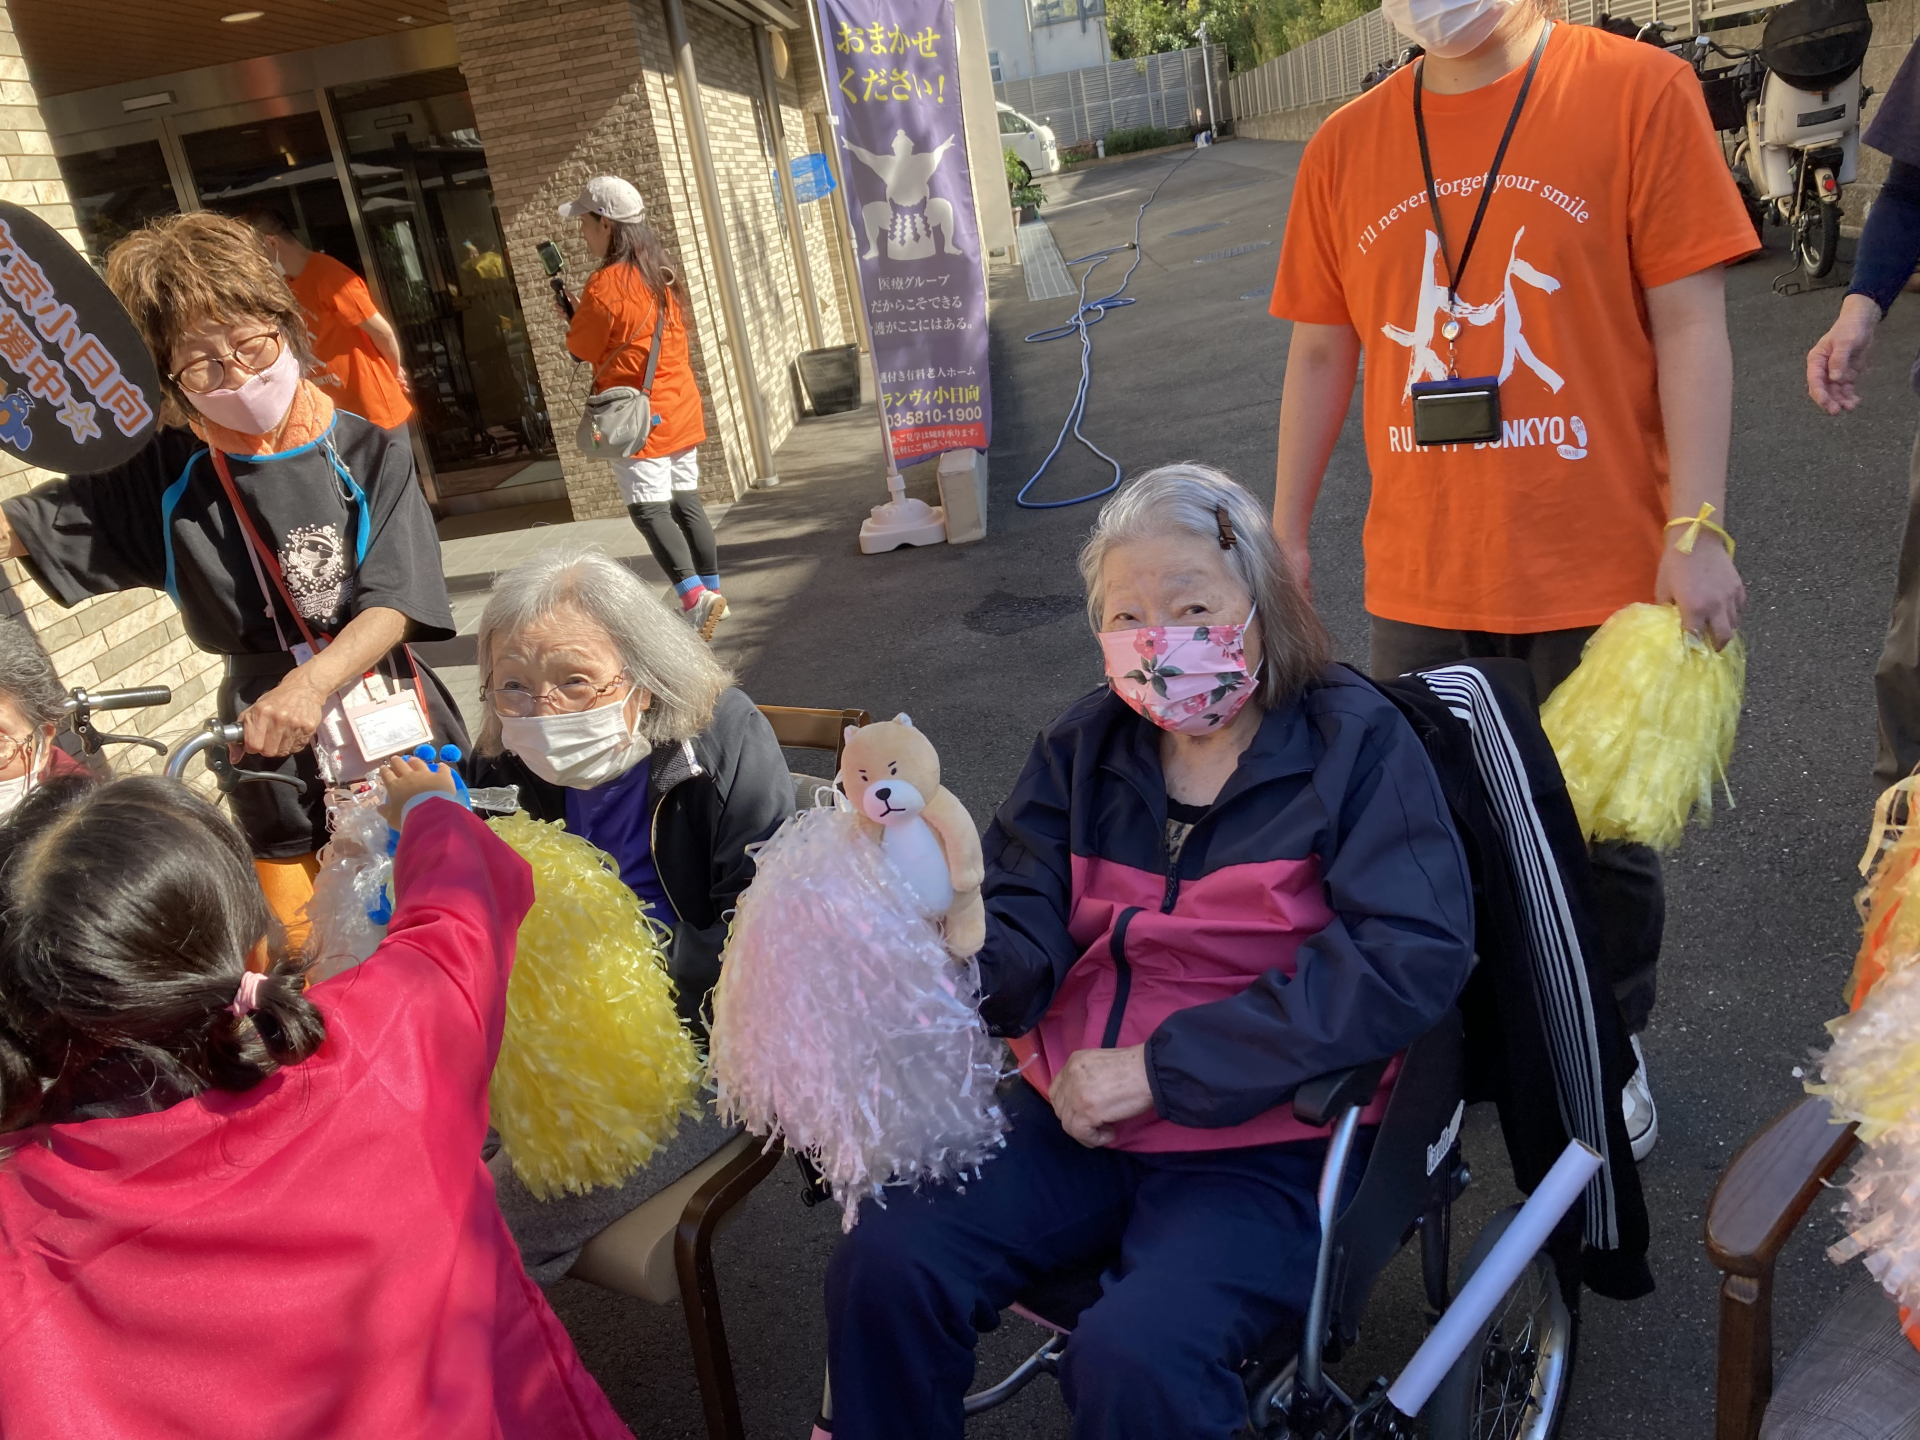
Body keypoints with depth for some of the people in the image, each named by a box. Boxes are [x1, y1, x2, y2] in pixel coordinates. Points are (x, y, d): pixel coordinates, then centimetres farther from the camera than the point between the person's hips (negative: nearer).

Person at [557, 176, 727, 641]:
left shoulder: (605, 285, -16)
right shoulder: (661, 275, 8)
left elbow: (581, 348, -6)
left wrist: (571, 314, 12)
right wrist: (582, 311, 14)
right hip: (680, 409, 8)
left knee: (650, 510, -6)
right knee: (687, 503, 11)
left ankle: (694, 597, -18)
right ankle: (711, 593, 15)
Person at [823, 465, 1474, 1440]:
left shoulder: (1355, 742, -7)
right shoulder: (1085, 745, 7)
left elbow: (1410, 958, -18)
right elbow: (1024, 948, 1)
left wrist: (1164, 1068, -19)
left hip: (1262, 1139, -4)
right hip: (1076, 1111, 4)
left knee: (1131, 1358, -26)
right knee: (883, 1266, -13)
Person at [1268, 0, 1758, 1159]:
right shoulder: (1345, 148, 4)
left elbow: (1690, 325, -8)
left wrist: (1697, 529, -13)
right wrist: (1289, 531, 10)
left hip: (1602, 570, -2)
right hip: (1420, 576, 3)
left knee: (1606, 836, 11)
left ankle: (1615, 1050, 37)